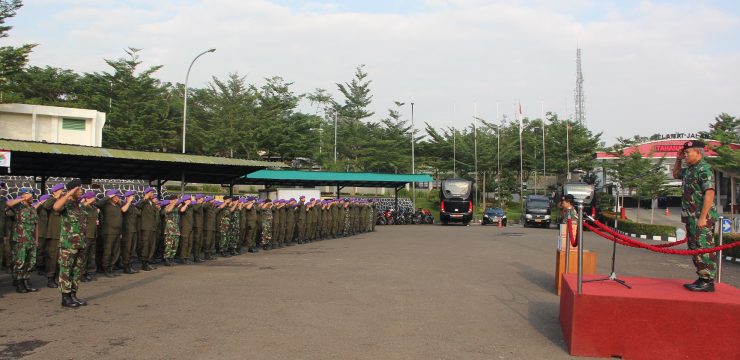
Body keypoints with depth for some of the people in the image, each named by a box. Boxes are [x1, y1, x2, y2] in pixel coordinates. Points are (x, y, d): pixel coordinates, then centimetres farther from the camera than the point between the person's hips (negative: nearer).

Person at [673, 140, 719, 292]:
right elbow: (676, 174, 36)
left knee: (704, 249, -7)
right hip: (691, 217, 10)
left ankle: (708, 282, -2)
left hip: (701, 218, -10)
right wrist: (678, 160, 19)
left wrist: (702, 217, -24)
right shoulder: (689, 169, 14)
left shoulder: (704, 169, -14)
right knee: (695, 249, 15)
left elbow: (709, 194, -21)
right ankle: (702, 279, 23)